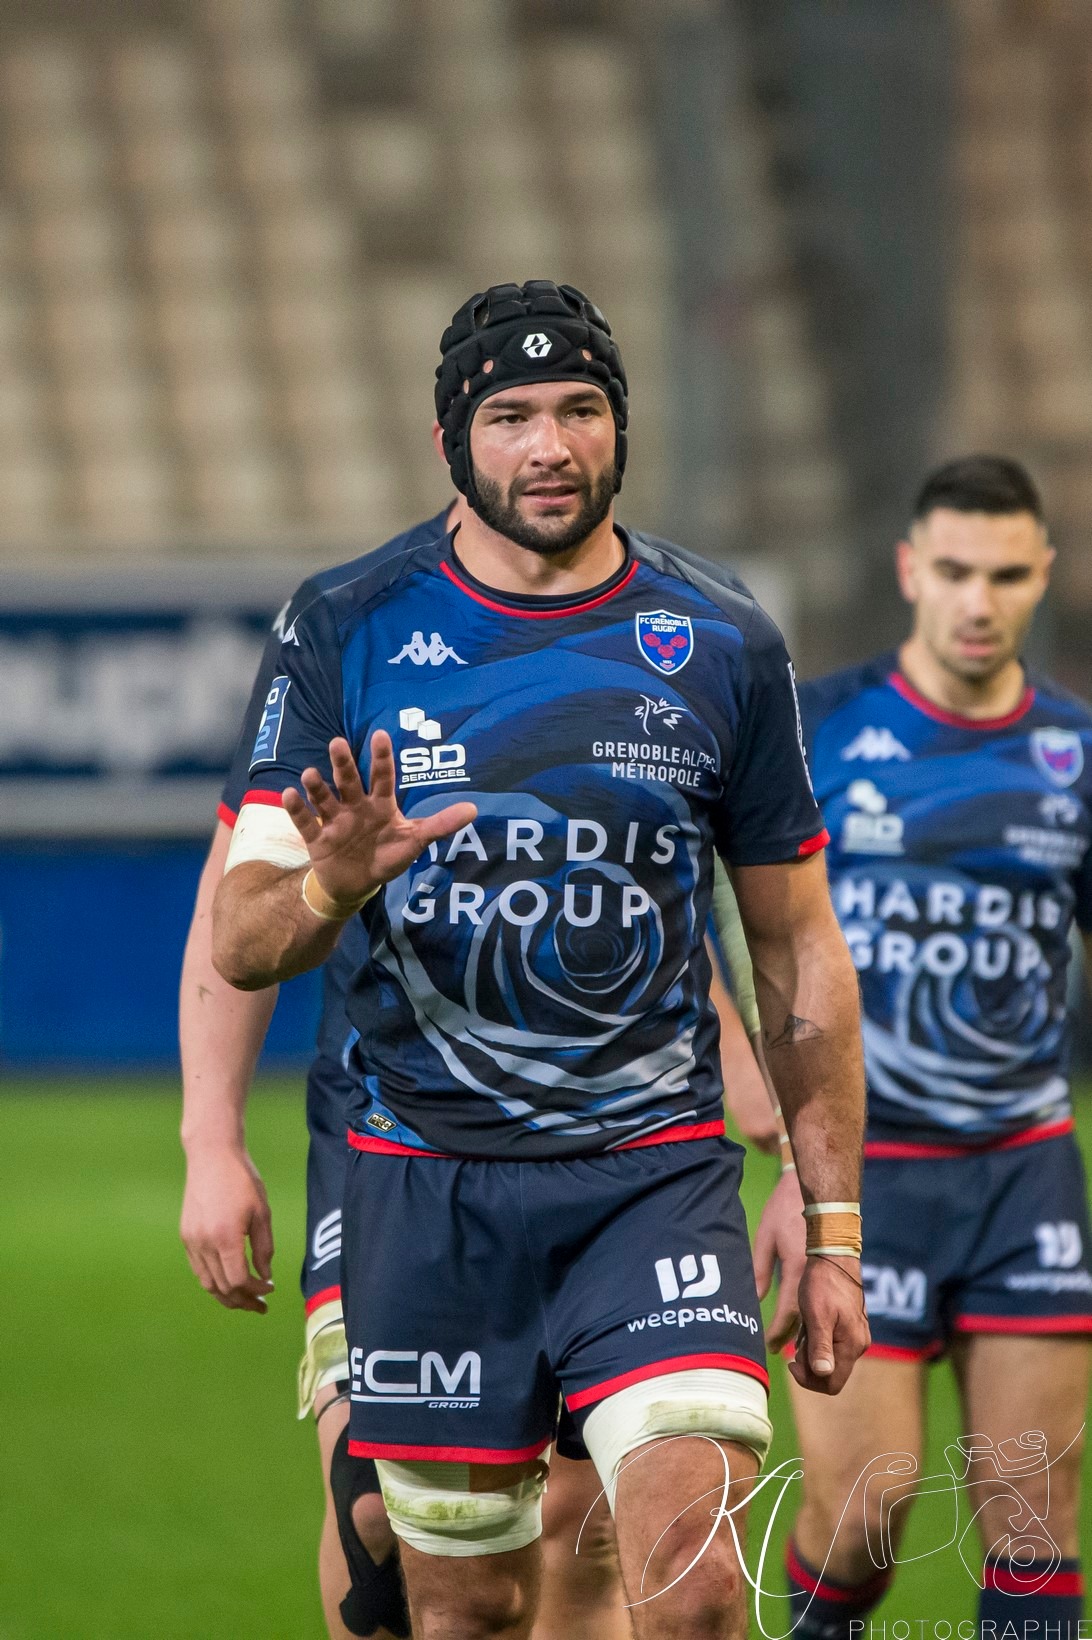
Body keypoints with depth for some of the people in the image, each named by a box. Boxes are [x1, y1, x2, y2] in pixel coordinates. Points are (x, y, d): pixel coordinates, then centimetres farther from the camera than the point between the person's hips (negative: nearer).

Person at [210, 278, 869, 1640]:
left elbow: (800, 955, 10)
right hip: (427, 1184, 0)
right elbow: (239, 940, -2)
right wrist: (331, 887, -26)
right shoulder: (351, 637, 1)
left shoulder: (724, 647, 4)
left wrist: (833, 1231, 7)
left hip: (657, 1171, 0)